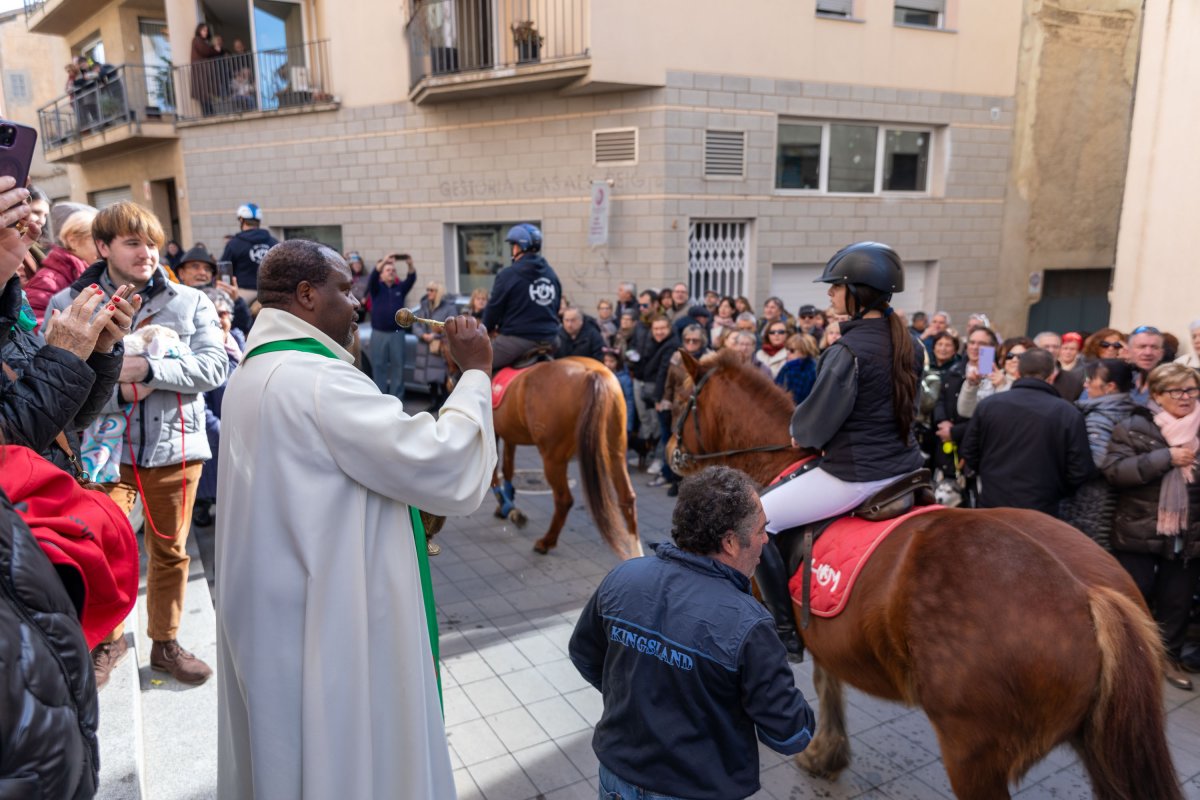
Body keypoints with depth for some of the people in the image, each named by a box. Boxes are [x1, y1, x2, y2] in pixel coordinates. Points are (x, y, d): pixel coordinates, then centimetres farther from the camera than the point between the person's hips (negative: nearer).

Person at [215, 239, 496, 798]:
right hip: (333, 622, -10)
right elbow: (447, 468, -27)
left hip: (275, 613, 10)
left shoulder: (255, 372, 7)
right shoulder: (318, 379, -25)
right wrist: (476, 372, -16)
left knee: (287, 748, 25)